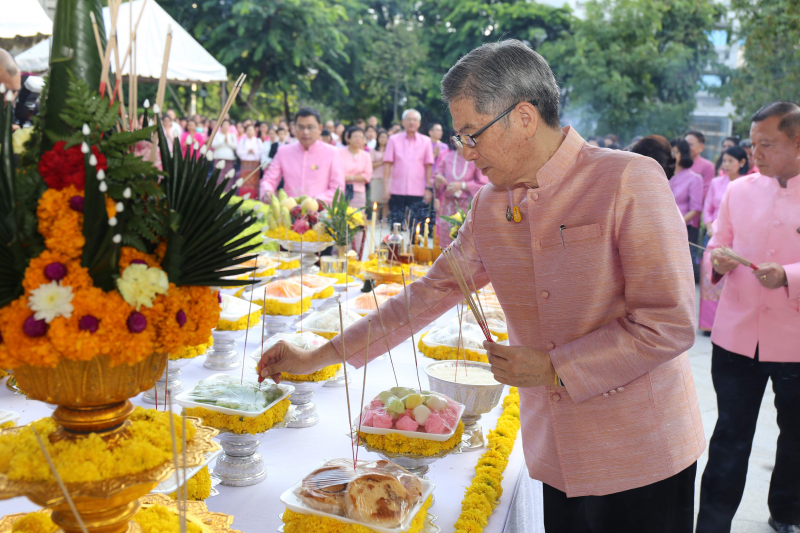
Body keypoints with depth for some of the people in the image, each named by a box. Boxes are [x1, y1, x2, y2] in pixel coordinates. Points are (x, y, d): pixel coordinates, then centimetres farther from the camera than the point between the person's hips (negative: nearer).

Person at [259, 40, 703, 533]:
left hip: (641, 458, -4)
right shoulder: (489, 209, 3)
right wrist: (318, 357, 8)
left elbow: (669, 324, -17)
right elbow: (429, 294, 8)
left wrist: (552, 369, -15)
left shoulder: (629, 180, -15)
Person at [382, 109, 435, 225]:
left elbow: (428, 166, 7)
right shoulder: (394, 139, 7)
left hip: (418, 192, 0)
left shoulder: (426, 141, 9)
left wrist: (428, 188, 1)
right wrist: (385, 187, -3)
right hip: (397, 191, 0)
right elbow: (387, 164, 4)